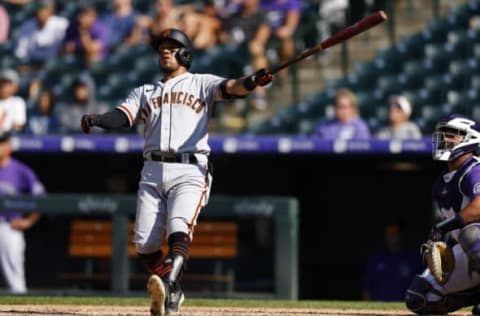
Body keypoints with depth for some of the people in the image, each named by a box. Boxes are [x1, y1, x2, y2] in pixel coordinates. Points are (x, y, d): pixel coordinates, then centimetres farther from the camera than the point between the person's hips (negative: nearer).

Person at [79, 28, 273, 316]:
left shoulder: (201, 84, 13)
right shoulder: (145, 92, 24)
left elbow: (232, 88, -6)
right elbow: (121, 117, 8)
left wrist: (253, 81, -29)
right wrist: (96, 120, -14)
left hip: (189, 171, -4)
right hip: (153, 171, 4)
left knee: (180, 232, -26)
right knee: (145, 242, -6)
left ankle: (167, 286, -45)